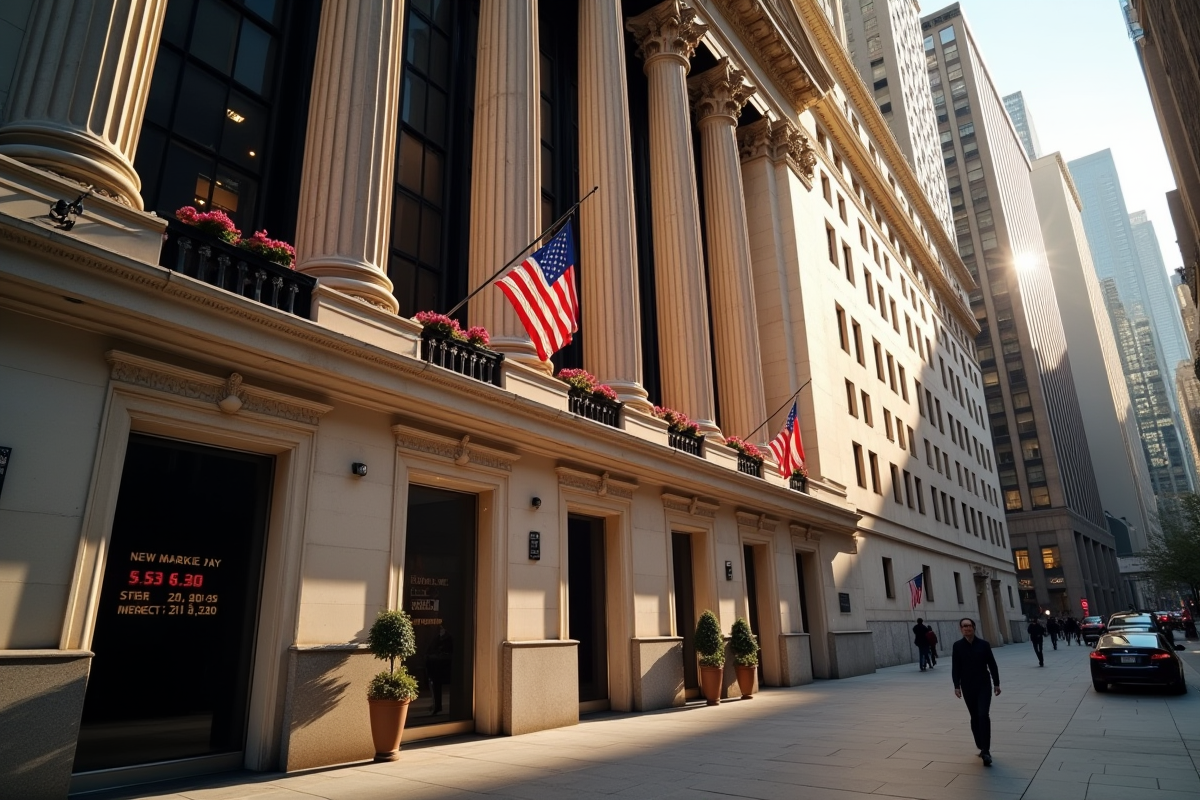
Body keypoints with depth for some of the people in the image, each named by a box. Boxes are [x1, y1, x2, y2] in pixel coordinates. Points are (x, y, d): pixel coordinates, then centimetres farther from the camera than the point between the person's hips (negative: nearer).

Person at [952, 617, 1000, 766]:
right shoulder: (958, 646, -3)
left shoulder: (983, 644, -3)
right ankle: (982, 748, 24)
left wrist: (996, 684, 2)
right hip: (968, 687, 1)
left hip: (984, 685, -1)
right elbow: (955, 668, -2)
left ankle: (986, 750, -10)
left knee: (983, 715, -13)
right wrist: (957, 686, -7)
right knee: (975, 718, 10)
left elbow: (992, 665, 3)